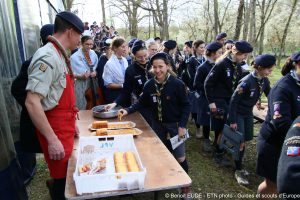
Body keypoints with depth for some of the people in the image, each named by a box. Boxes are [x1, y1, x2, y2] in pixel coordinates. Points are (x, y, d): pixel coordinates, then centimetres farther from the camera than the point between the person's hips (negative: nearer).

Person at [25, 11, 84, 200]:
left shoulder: (59, 55, 9)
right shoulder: (48, 57, -21)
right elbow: (32, 102, -27)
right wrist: (52, 139, -26)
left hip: (65, 124, 9)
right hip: (55, 128, -9)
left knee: (68, 172, 24)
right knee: (64, 177, 6)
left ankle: (55, 184, 48)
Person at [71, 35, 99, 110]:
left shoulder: (93, 54, 2)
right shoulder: (74, 57, -11)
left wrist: (95, 72, -6)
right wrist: (81, 76, -23)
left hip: (93, 83, 4)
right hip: (81, 85, -4)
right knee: (81, 108, 4)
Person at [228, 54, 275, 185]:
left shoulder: (265, 81, -6)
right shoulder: (247, 82, -26)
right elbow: (233, 100, -22)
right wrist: (232, 121, -21)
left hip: (248, 113, 7)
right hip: (238, 113, -7)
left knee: (246, 140, 12)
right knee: (240, 142, -2)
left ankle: (239, 165, 29)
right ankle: (238, 171, 12)